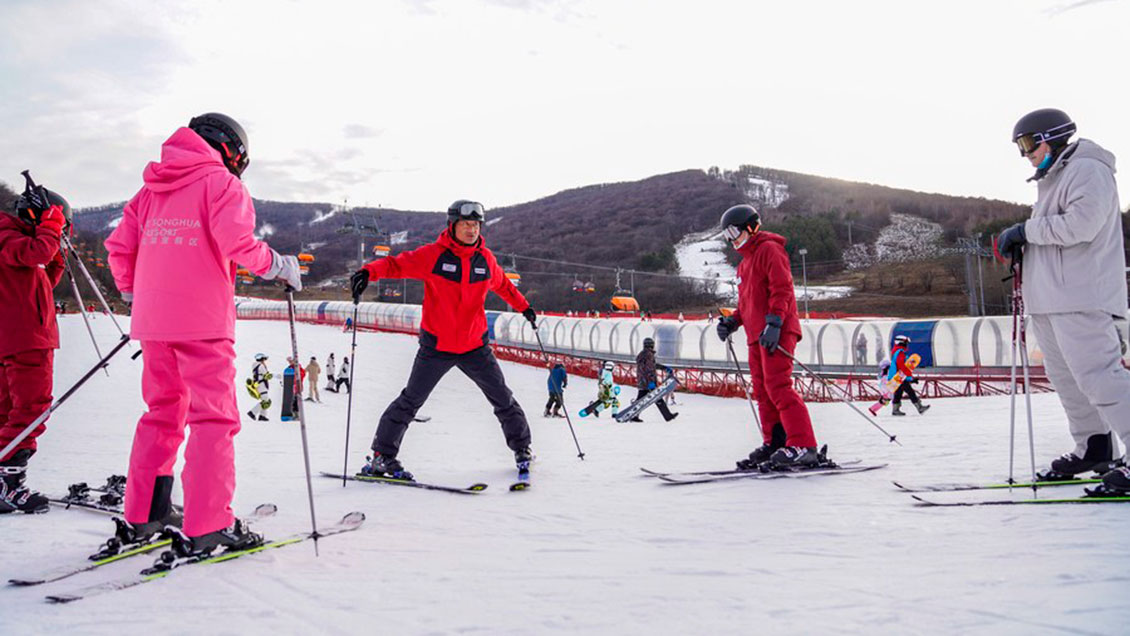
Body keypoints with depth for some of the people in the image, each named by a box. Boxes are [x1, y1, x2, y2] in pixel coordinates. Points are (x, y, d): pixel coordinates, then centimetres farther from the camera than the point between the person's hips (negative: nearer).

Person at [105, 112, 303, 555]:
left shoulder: (152, 189, 19)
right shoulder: (221, 183, -2)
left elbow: (118, 246, 16)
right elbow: (235, 238, -19)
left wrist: (133, 294, 29)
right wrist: (279, 266, -5)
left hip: (153, 322, 7)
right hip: (202, 321, -7)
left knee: (162, 413, 17)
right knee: (213, 418, -4)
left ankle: (142, 516, 21)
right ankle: (206, 527, -8)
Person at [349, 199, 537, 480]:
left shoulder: (486, 258, 3)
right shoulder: (433, 254, -10)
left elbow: (502, 284, 21)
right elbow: (397, 264, -13)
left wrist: (524, 307, 29)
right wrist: (369, 272, -31)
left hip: (475, 346, 3)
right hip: (437, 346, -3)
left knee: (502, 398, 9)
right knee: (411, 400, -1)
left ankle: (522, 448, 28)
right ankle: (383, 455, 11)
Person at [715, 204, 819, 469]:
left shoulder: (769, 249, -3)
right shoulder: (744, 263, 26)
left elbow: (782, 288, -14)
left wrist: (774, 323, -23)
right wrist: (732, 322, 13)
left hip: (775, 331, -10)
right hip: (756, 334, 10)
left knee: (778, 386, -17)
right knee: (762, 390, 8)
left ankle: (803, 446, -18)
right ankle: (774, 443, 13)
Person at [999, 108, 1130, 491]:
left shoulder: (1087, 170, -9)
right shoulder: (1051, 180, 22)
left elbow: (1080, 225, -22)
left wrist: (1026, 230, -14)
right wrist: (1020, 245, 7)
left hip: (1080, 299, -10)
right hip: (1049, 299, 11)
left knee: (1097, 375, -15)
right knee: (1066, 377, 14)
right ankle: (1094, 448, 23)